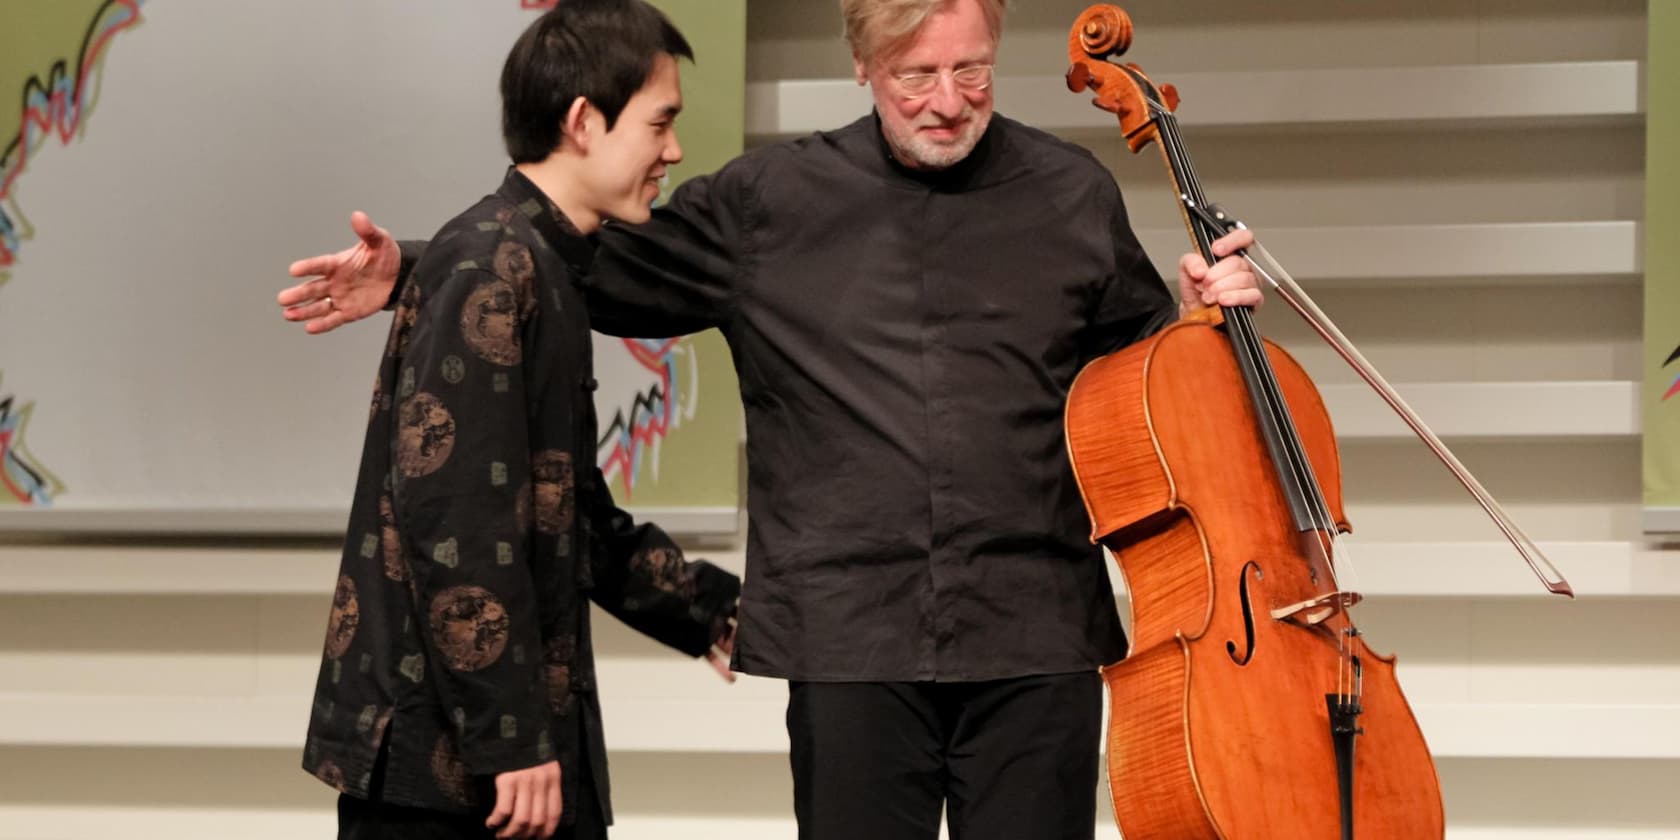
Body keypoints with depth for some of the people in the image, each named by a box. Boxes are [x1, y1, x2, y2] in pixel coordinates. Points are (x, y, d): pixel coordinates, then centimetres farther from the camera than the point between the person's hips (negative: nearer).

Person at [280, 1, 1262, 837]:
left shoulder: (1074, 194, 6)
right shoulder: (770, 200, 5)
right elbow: (598, 270, 11)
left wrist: (1198, 313, -2)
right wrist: (413, 274, 4)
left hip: (1035, 644, 0)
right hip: (851, 641, 0)